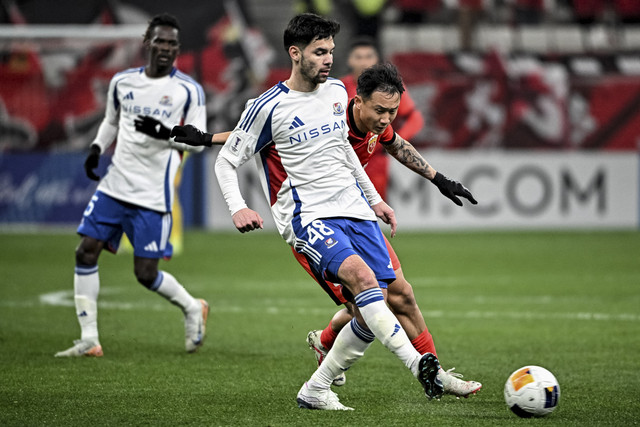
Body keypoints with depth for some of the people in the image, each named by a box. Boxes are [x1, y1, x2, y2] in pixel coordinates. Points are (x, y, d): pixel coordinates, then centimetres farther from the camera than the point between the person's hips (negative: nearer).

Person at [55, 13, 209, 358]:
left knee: (146, 274, -4)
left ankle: (192, 309, 25)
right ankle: (89, 340, 1)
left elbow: (198, 142, -3)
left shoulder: (188, 90, -5)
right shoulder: (122, 82, 8)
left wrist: (165, 132, -20)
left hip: (153, 197, -5)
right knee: (85, 252, -5)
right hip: (114, 186, 5)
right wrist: (96, 148, 7)